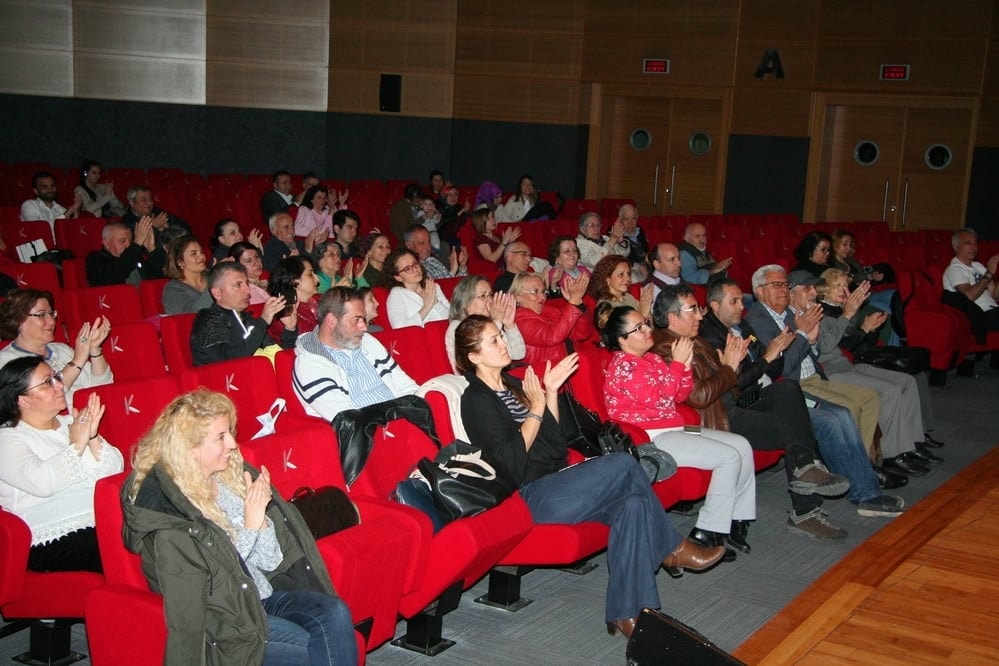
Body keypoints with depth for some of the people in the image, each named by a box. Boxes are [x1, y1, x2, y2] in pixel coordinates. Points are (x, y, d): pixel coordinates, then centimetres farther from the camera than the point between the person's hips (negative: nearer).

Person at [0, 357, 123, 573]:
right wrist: (76, 445, -8)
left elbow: (115, 471, 10)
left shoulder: (71, 423, 18)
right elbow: (42, 483, -18)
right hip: (55, 538, -6)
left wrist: (93, 438, -5)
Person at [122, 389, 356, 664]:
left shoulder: (232, 475, 4)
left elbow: (271, 562, 8)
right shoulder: (164, 506, -14)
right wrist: (250, 525, -16)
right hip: (219, 619, -6)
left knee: (335, 613, -20)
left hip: (263, 595, 6)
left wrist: (261, 516, -9)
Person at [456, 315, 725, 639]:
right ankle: (672, 549, -2)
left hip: (556, 480, 9)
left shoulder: (512, 384, 19)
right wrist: (536, 408, -14)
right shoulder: (476, 400, -8)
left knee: (633, 503, -16)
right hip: (533, 495, -9)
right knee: (623, 464, -19)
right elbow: (511, 460, -16)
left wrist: (551, 391, 9)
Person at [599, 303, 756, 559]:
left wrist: (685, 366, 1)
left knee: (742, 445, 3)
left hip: (674, 428, 10)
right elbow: (659, 400, -19)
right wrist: (677, 363, -14)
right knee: (729, 457, -18)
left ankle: (736, 520, 8)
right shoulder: (622, 365, -12)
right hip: (651, 438, -10)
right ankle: (706, 533, -12)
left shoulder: (652, 358, 16)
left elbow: (679, 396, 18)